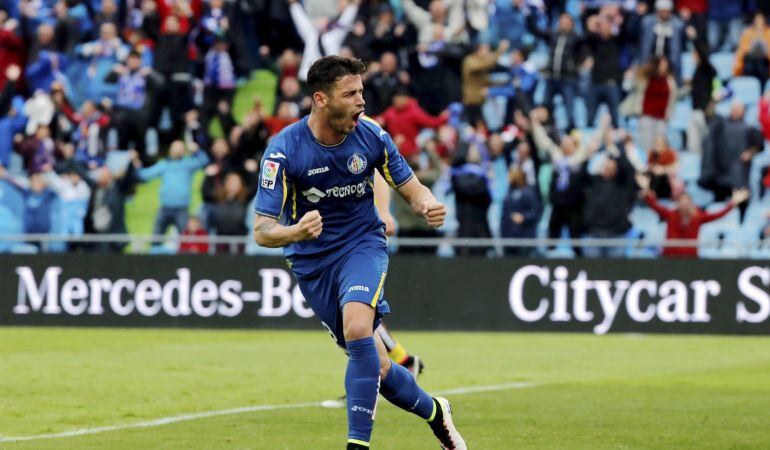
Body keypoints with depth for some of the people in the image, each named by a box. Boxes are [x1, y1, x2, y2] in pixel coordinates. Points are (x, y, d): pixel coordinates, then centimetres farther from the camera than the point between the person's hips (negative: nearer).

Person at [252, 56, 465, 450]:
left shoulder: (371, 136, -11)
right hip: (312, 260, 0)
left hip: (363, 244, 0)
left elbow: (411, 188, 2)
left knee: (357, 329, -30)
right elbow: (262, 231, -21)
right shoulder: (284, 150, -19)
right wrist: (295, 231, -44)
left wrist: (428, 205, -23)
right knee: (374, 365, 4)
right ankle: (434, 412, 32)